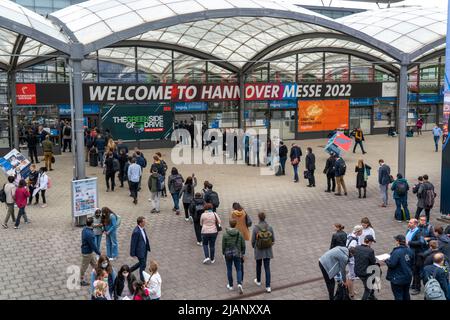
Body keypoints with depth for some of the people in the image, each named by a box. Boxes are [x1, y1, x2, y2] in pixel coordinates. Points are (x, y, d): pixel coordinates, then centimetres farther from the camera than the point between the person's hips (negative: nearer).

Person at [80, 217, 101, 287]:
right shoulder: (89, 234, -34)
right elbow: (93, 245, -27)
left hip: (90, 251, 9)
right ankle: (82, 281, 25)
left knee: (94, 264, 21)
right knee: (84, 267, 9)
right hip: (87, 253, -9)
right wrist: (99, 253, -15)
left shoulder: (85, 229, -3)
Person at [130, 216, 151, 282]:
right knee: (143, 265, 6)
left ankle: (130, 270, 43)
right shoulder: (136, 232, -29)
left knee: (142, 263, 23)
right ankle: (142, 279, 27)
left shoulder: (143, 228, -3)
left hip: (145, 249, 9)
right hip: (140, 251, -9)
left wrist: (147, 247, 19)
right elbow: (133, 243, -20)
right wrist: (133, 254, -13)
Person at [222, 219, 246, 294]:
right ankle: (239, 284, -9)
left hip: (228, 254, -1)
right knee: (238, 269, 11)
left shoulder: (225, 234, -13)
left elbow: (223, 245, -6)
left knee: (229, 270, 13)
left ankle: (230, 285, 23)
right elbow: (243, 245, -1)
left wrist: (223, 253, 10)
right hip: (237, 254, 1)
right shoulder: (239, 233, -8)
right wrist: (243, 253, 12)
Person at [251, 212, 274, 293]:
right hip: (268, 250, 1)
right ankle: (268, 287, 1)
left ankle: (258, 281, 44)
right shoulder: (270, 227, -11)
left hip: (258, 250, -1)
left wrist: (253, 247, 13)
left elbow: (253, 240, -9)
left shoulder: (255, 228, -17)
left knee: (259, 265, 23)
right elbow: (273, 240, -3)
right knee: (267, 268, 7)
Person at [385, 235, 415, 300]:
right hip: (408, 278, 8)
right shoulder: (410, 251, 1)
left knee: (398, 296, 3)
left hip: (398, 279, -8)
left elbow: (391, 264, -25)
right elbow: (412, 263, 10)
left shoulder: (397, 252, -24)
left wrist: (386, 260, -7)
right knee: (406, 295, 21)